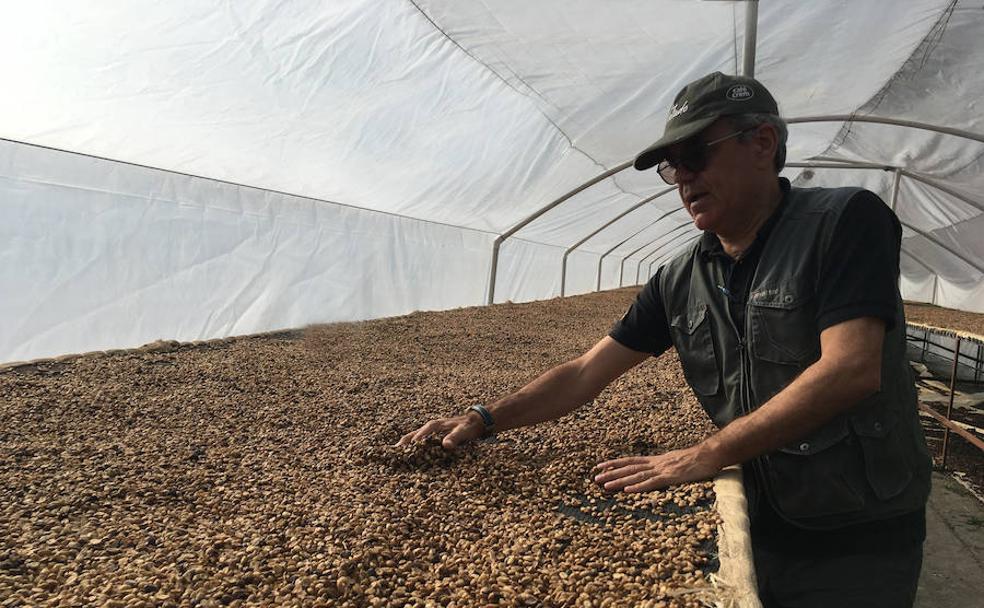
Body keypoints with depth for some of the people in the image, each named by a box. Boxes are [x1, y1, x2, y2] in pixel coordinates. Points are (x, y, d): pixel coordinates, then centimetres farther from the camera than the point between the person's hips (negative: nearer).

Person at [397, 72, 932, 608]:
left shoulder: (845, 221, -15)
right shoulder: (678, 281, -1)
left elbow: (850, 370, -26)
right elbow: (585, 373, 0)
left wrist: (706, 455, -26)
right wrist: (484, 419, -9)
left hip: (858, 540, -4)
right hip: (756, 524, 4)